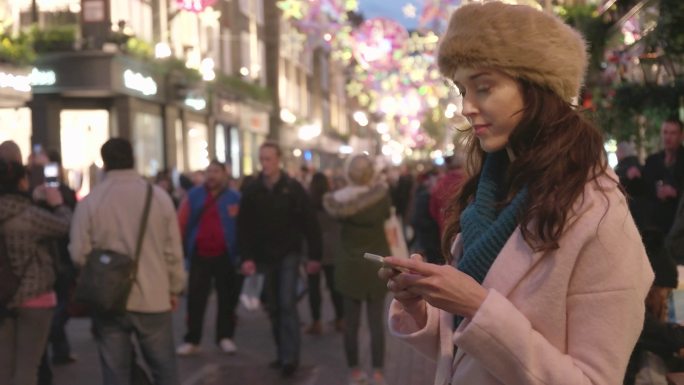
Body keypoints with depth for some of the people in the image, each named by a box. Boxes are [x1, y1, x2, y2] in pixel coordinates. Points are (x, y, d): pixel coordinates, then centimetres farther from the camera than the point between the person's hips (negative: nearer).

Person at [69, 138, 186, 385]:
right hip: (154, 298, 1)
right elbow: (173, 250, 0)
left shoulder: (90, 202, -7)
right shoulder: (159, 196, -3)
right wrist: (174, 289, 13)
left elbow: (79, 253, -6)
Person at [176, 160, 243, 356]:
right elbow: (182, 223, -1)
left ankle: (225, 337, 21)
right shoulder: (194, 196, 1)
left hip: (225, 256, 0)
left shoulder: (235, 198, -2)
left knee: (227, 298, 9)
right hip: (199, 255, 1)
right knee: (195, 299, 3)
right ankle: (192, 340, 10)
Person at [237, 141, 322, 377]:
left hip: (289, 254, -3)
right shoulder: (252, 191, 1)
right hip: (265, 257, 3)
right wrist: (246, 257, -7)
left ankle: (291, 356, -10)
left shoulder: (293, 188, -6)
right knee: (273, 308, 8)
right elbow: (244, 227, 1)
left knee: (287, 304, -12)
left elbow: (309, 223, -5)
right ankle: (283, 354, 18)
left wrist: (314, 256, -6)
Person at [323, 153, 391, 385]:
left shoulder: (340, 199, -12)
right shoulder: (382, 194, -12)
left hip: (350, 264, 1)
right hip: (377, 264, 0)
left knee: (351, 322, 10)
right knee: (377, 322, 4)